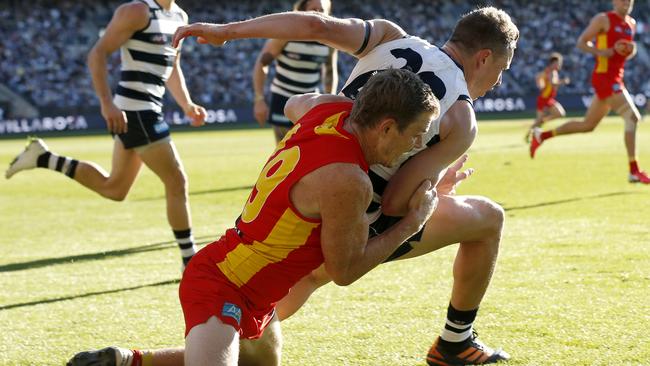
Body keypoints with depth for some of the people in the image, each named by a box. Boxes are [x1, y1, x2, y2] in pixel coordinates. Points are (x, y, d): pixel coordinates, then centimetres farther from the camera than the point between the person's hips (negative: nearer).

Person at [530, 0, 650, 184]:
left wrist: (631, 50, 3)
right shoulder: (603, 19, -7)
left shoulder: (631, 23, 16)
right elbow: (581, 43, -7)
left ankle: (541, 135, 26)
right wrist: (602, 52, -22)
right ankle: (634, 172, -13)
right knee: (632, 117, -16)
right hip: (604, 77, -9)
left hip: (616, 78, 9)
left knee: (588, 125, 14)